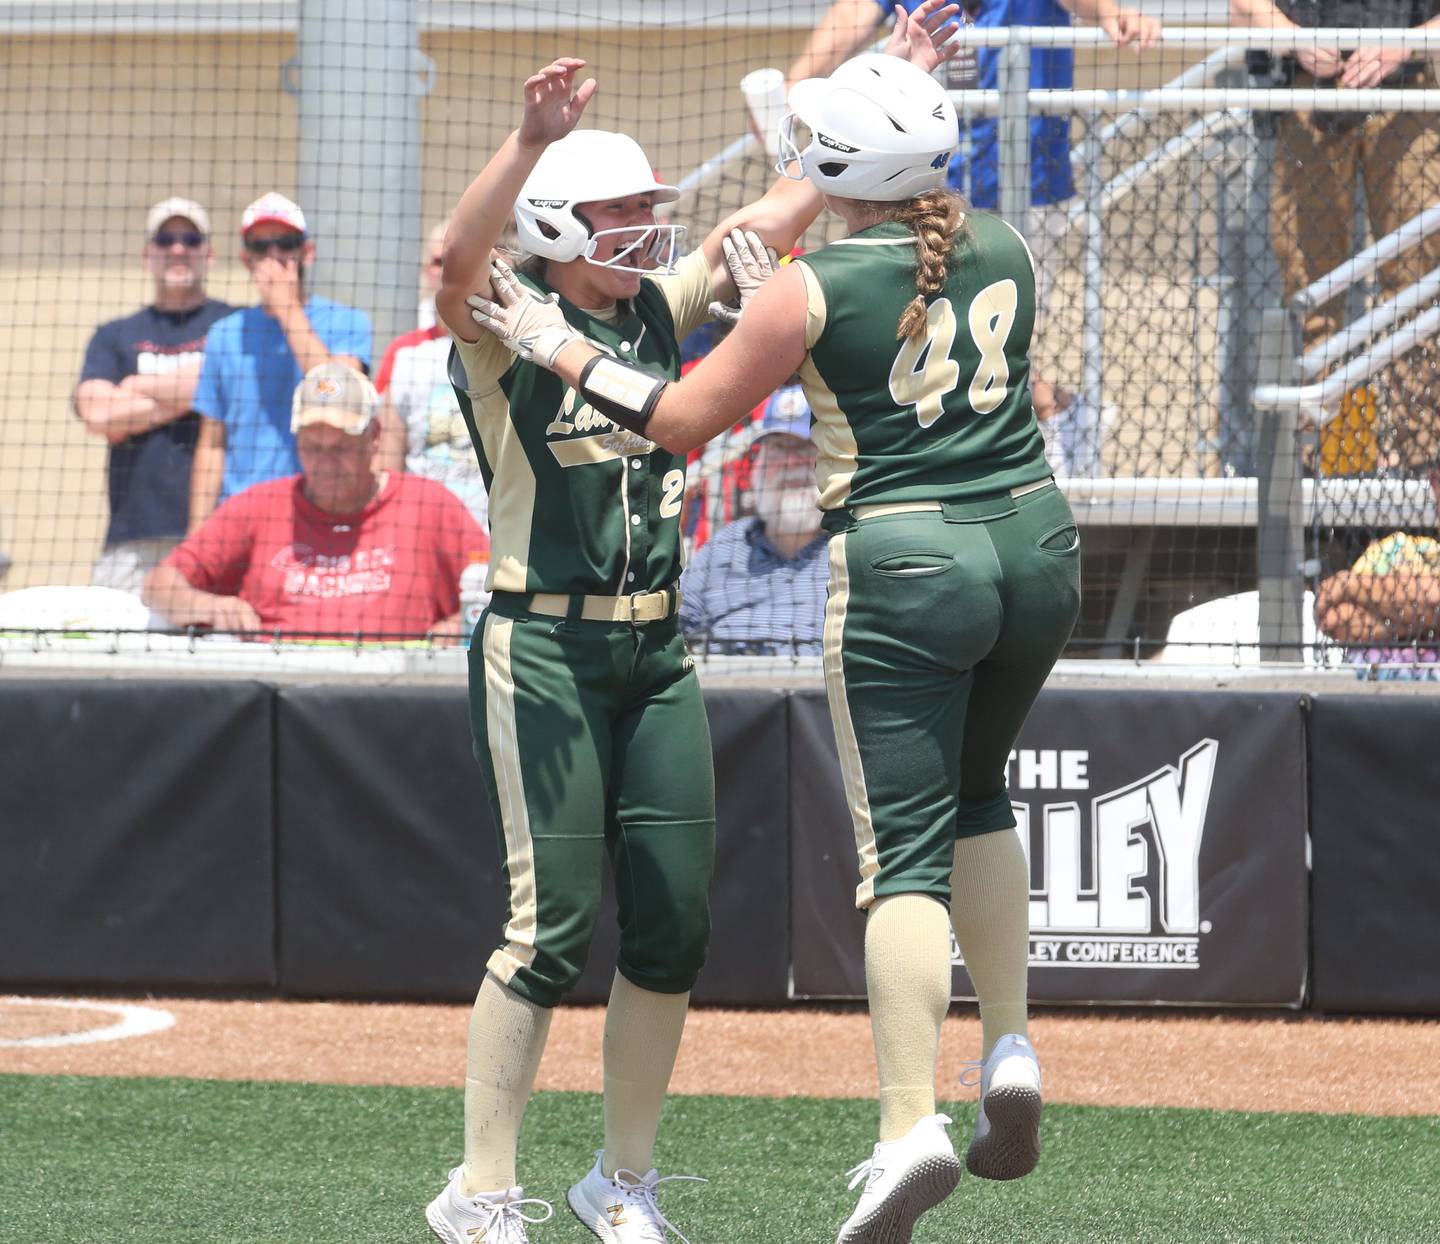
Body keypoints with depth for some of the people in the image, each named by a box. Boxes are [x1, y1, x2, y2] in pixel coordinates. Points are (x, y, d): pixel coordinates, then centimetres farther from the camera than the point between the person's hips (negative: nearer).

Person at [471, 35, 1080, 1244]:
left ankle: (913, 1120, -16)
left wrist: (555, 343, 8)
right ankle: (1009, 1053, 16)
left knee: (903, 849, -4)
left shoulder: (811, 289, -8)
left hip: (904, 566, -5)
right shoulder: (1003, 249, 7)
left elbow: (682, 418, -3)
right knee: (974, 793, 27)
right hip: (1036, 547, 5)